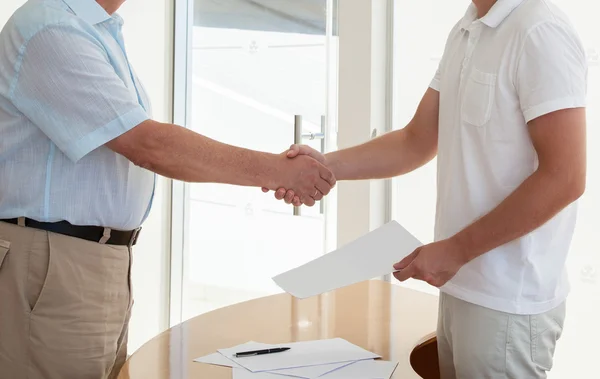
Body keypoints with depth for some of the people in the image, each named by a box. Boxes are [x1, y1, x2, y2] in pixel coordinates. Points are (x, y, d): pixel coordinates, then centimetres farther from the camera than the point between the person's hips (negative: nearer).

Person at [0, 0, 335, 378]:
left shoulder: (100, 30, 13)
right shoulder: (51, 31, -18)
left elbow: (139, 142, 14)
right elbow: (149, 145, -23)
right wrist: (279, 170, -18)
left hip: (103, 262, 9)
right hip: (52, 264, -9)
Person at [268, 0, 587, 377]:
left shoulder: (539, 32, -17)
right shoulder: (466, 31, 9)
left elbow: (563, 179, -21)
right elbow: (417, 142, 12)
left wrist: (456, 250, -17)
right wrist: (327, 165, -2)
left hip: (507, 301, -8)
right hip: (462, 288, 8)